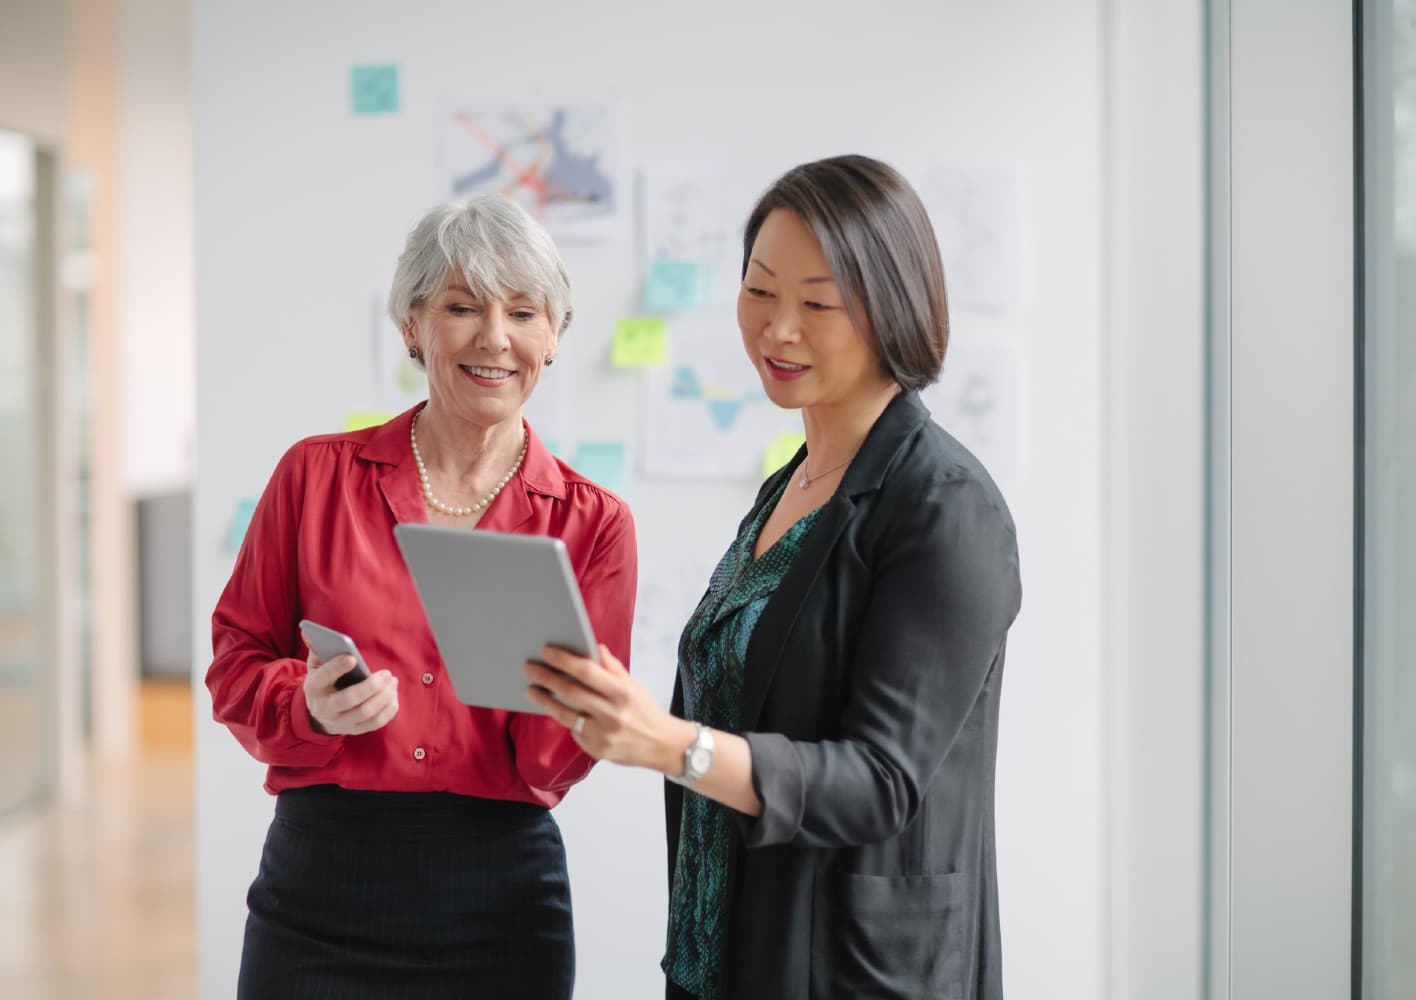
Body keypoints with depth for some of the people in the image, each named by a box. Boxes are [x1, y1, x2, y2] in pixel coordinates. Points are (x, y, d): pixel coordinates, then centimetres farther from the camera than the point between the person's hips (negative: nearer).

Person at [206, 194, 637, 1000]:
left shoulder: (594, 523, 0)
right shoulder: (318, 474, 0)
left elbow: (558, 763, -2)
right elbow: (237, 662, 4)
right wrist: (312, 707, -17)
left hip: (501, 901, 0)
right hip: (321, 881, 0)